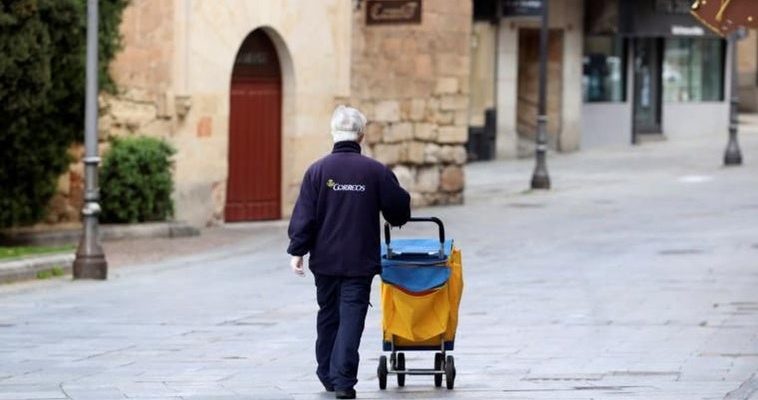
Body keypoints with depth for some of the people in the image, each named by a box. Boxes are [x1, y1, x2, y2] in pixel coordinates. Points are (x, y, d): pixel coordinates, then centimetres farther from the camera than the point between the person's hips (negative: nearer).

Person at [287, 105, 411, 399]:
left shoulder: (318, 170, -5)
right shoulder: (376, 171, -5)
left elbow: (304, 215, -6)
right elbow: (398, 208, 5)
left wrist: (297, 251, 1)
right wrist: (397, 219, 29)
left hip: (325, 259, 2)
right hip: (360, 262, -2)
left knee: (328, 315, 16)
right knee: (352, 318, -3)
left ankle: (328, 375, 26)